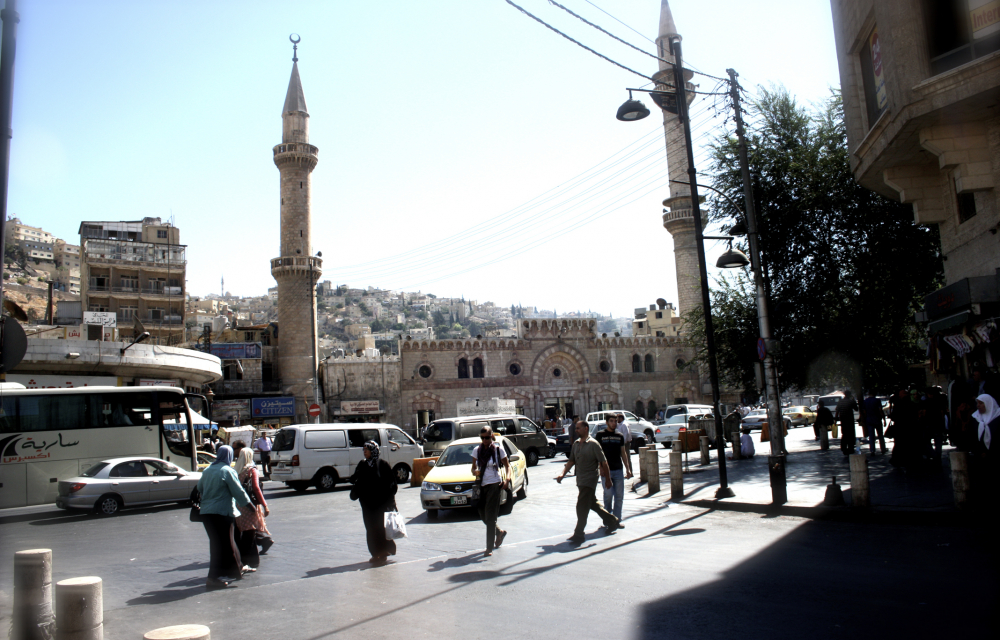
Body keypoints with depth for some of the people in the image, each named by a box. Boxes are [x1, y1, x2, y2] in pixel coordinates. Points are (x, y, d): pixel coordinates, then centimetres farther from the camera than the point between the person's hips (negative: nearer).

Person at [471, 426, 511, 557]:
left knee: (490, 516, -6)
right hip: (481, 485, 5)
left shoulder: (499, 449, -3)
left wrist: (506, 480, -10)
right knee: (482, 514, 9)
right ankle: (500, 532, 36)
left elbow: (507, 466, 4)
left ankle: (489, 547, -1)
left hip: (494, 485, -5)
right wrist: (474, 472, -10)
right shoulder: (476, 450, 6)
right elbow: (474, 467, 13)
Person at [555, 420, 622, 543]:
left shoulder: (593, 444, -13)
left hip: (589, 480, -8)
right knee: (593, 504, 18)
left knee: (582, 507, -8)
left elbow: (603, 462, -10)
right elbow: (571, 461, 12)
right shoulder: (576, 444, 9)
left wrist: (608, 479, -9)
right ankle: (613, 521, 35)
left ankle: (578, 535, -1)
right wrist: (563, 474, -1)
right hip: (580, 480, 8)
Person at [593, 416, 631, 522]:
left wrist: (627, 469, 11)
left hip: (619, 469, 4)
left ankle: (617, 519, 14)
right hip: (606, 470, -4)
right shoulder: (600, 435, -1)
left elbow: (623, 453, 16)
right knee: (608, 495, -3)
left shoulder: (620, 435, 11)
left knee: (619, 496, 4)